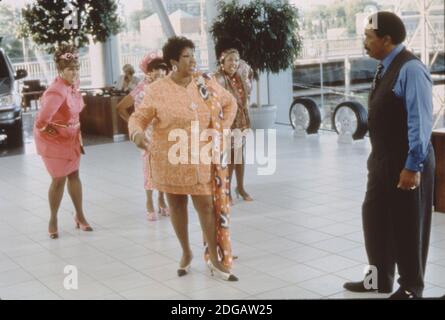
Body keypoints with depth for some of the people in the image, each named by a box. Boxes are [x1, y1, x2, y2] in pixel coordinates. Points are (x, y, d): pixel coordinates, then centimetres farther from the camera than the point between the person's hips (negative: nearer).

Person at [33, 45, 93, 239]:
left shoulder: (74, 84, -5)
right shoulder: (57, 92, -30)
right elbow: (42, 120, -37)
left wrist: (76, 130, 12)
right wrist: (46, 129, -17)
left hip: (72, 136, 7)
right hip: (54, 139, -7)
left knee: (74, 175, 14)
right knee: (59, 180, 0)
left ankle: (80, 216, 25)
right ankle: (53, 220, 18)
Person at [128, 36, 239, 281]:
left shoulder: (206, 84, 0)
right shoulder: (157, 90, -8)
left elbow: (230, 103, 15)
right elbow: (138, 118, -4)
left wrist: (222, 130, 5)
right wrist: (137, 133, -26)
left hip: (200, 159, 1)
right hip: (170, 160, -1)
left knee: (206, 205, 1)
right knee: (177, 206, 11)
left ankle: (215, 258, 13)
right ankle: (186, 253, 29)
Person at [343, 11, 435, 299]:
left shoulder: (410, 69, -19)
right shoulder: (384, 68, 10)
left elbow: (420, 121, -22)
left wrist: (412, 166, -22)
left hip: (406, 163, -9)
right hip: (383, 159, 9)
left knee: (407, 225, 4)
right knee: (375, 218, 16)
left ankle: (411, 288, 22)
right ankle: (380, 279, 33)